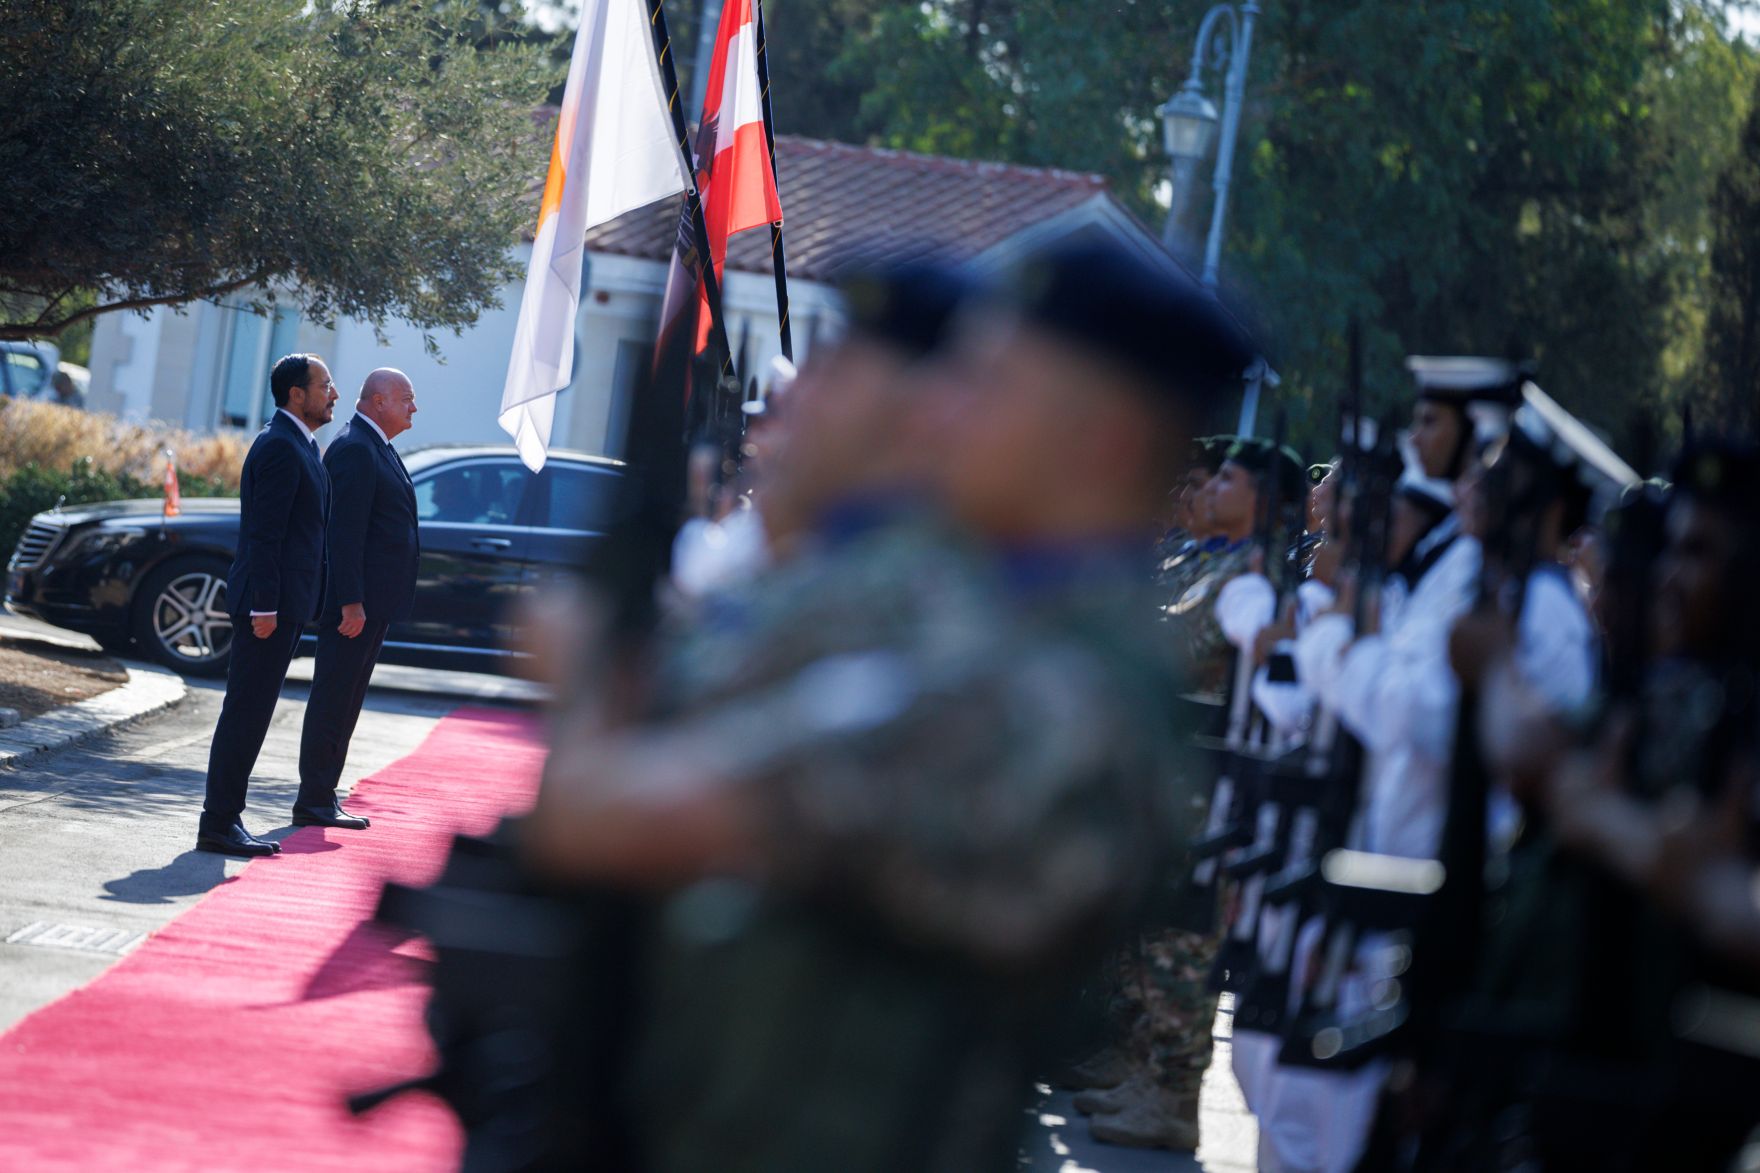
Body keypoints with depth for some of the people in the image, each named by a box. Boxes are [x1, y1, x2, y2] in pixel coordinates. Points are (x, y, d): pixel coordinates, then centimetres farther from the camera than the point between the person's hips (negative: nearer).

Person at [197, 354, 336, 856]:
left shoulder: (298, 444, 18)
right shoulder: (279, 447, -14)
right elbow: (263, 533, -19)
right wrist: (264, 606, -22)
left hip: (284, 602, 10)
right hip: (270, 601, -10)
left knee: (249, 712, 12)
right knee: (246, 712, -7)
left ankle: (225, 817, 17)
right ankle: (218, 824, -4)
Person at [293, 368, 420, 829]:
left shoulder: (376, 447, 18)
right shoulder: (354, 449, -14)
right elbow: (345, 531, -21)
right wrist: (351, 601, -24)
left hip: (372, 601, 10)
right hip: (355, 600, -10)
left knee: (343, 702, 13)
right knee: (333, 700, -6)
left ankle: (323, 797, 18)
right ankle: (314, 802, -2)